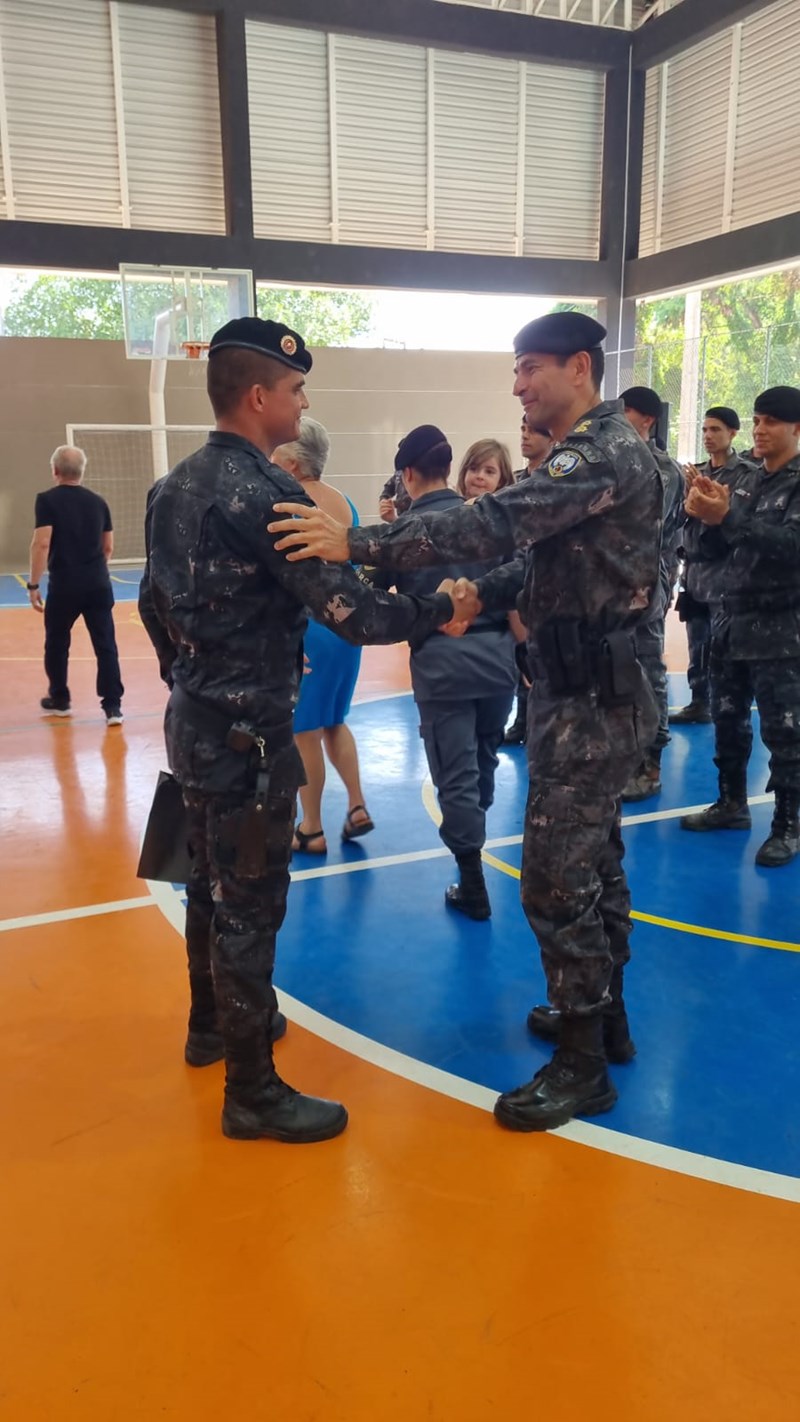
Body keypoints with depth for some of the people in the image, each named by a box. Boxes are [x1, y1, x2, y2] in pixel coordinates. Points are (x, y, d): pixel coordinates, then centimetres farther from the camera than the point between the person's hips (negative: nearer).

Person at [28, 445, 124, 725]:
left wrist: (33, 584, -9)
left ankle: (59, 700, 29)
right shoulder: (97, 501, 9)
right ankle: (113, 706, -2)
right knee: (106, 644, 2)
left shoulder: (47, 500, -5)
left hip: (64, 584, -3)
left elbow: (42, 543, -14)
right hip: (98, 583, 3)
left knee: (56, 643, 16)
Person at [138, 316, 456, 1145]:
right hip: (248, 731, -9)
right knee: (250, 905, 0)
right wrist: (437, 611, -11)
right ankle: (252, 1093, 12)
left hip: (195, 719, 9)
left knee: (211, 883, 22)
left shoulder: (176, 485, 9)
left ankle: (211, 1023, 40)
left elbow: (154, 603, 16)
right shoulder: (265, 493, -19)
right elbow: (347, 609, -24)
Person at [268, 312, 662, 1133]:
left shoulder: (605, 454, -17)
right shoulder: (596, 452, 15)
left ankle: (582, 1065, 10)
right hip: (585, 694, 10)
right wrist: (486, 595, 2)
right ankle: (604, 1015, 34)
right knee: (593, 863, 19)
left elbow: (496, 520, -30)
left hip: (590, 702, -10)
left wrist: (356, 544, -33)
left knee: (556, 881, -4)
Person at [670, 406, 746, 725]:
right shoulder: (695, 472, 15)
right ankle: (699, 703, 17)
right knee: (697, 642, 9)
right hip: (694, 568, 6)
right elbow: (678, 518, 11)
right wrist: (688, 492, -5)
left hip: (723, 571, -6)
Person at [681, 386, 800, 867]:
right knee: (728, 719, 13)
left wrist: (728, 517, -30)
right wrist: (710, 517, -11)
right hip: (732, 620, 7)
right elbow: (721, 544, 11)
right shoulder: (746, 478, 12)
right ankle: (732, 802, 28)